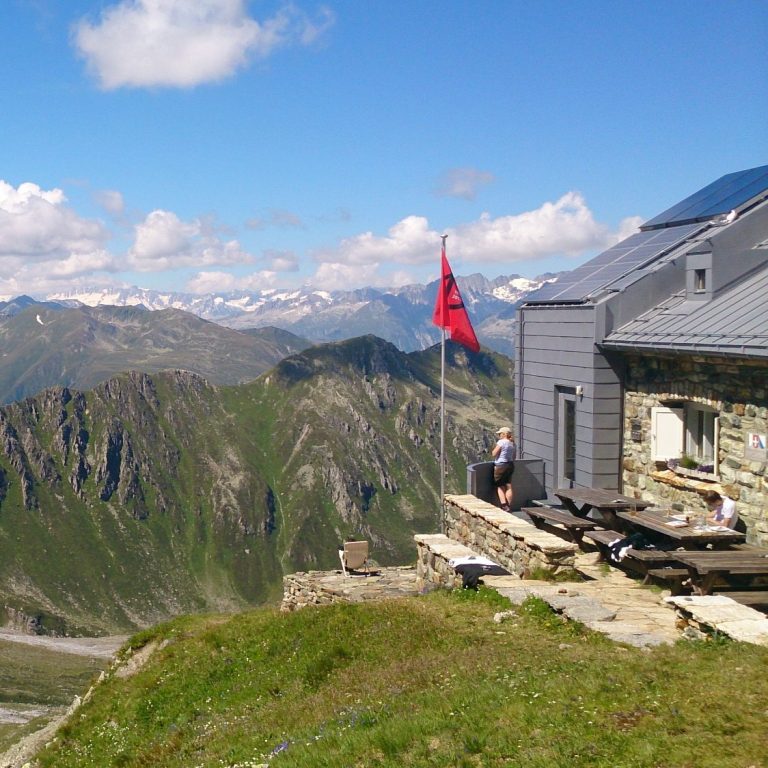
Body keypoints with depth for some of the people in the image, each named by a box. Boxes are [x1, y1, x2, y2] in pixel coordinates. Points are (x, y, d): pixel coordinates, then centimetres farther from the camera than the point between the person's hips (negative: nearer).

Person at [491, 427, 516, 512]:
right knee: (508, 486, 9)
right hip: (510, 465, 7)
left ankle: (504, 506, -8)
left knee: (500, 487, 2)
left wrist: (493, 448, 4)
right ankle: (509, 506, 10)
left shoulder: (501, 442, -14)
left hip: (501, 466, -7)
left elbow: (494, 454, -14)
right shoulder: (513, 443, 10)